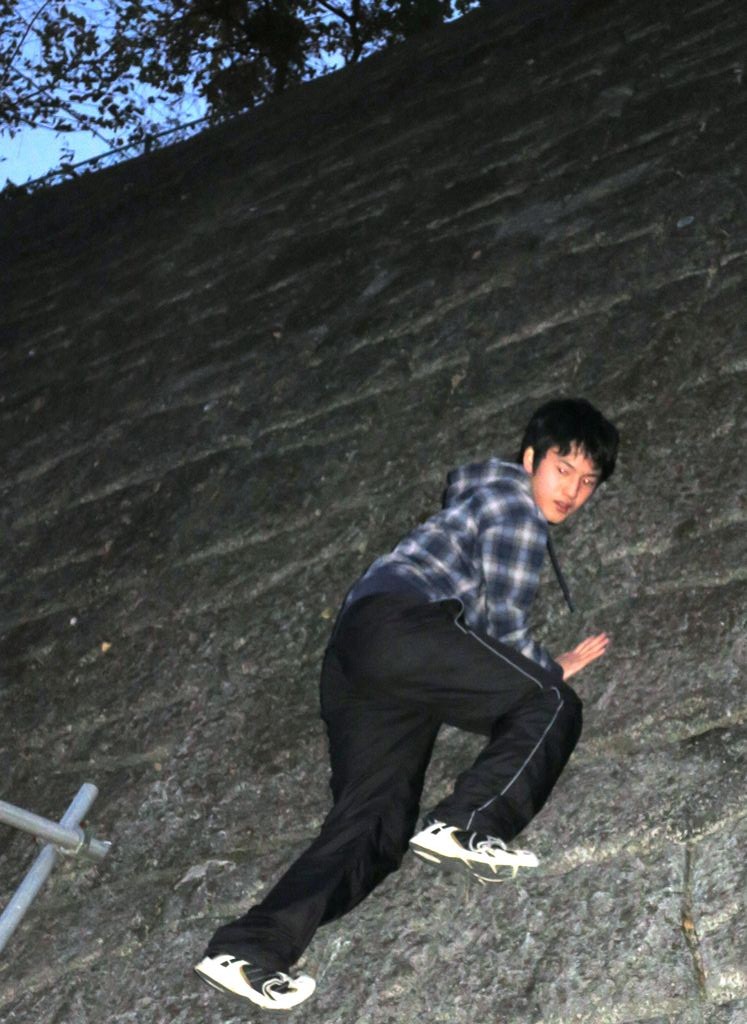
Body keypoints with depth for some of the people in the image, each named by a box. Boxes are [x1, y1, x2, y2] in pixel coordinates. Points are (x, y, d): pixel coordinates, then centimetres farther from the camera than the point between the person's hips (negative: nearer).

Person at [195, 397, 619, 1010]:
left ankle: (248, 950, -13)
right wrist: (554, 670, 15)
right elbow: (504, 626, -2)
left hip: (353, 640, 9)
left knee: (376, 823, -1)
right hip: (400, 623, -9)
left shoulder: (480, 495, 34)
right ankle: (466, 826, -25)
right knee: (552, 706, -11)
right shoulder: (516, 503, 4)